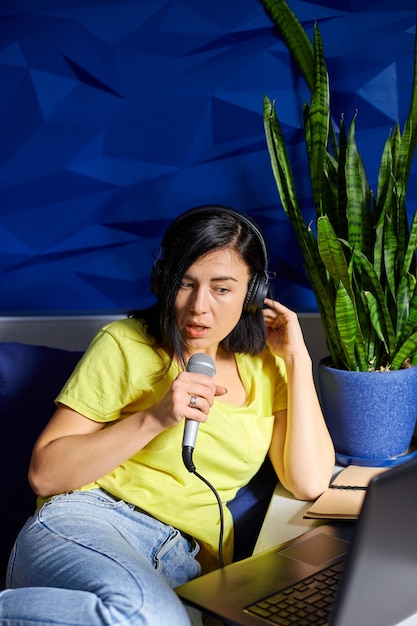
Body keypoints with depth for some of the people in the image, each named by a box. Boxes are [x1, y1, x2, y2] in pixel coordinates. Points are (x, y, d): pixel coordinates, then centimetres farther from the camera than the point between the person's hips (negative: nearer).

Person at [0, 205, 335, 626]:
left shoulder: (264, 367, 14)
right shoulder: (125, 343, 3)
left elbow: (309, 483, 3)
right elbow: (44, 474, -2)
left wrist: (297, 358, 3)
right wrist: (153, 419, -13)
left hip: (186, 566, 3)